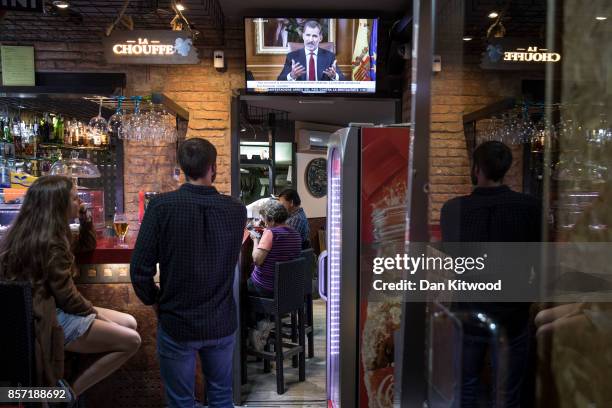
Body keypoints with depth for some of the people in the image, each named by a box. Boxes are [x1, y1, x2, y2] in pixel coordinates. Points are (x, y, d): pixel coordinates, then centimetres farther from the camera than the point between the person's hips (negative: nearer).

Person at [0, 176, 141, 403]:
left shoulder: (45, 234, 7)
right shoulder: (49, 242, -23)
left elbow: (87, 246, 23)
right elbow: (67, 297, -21)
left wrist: (84, 218, 6)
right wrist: (95, 313, -3)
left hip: (51, 309, 10)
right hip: (49, 320, -10)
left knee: (129, 323, 7)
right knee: (131, 341, -13)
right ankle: (71, 393, -2)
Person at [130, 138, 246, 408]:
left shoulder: (162, 206, -16)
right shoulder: (237, 210, -8)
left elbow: (140, 269, -15)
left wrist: (154, 300, 3)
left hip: (177, 323, -2)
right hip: (222, 322, 3)